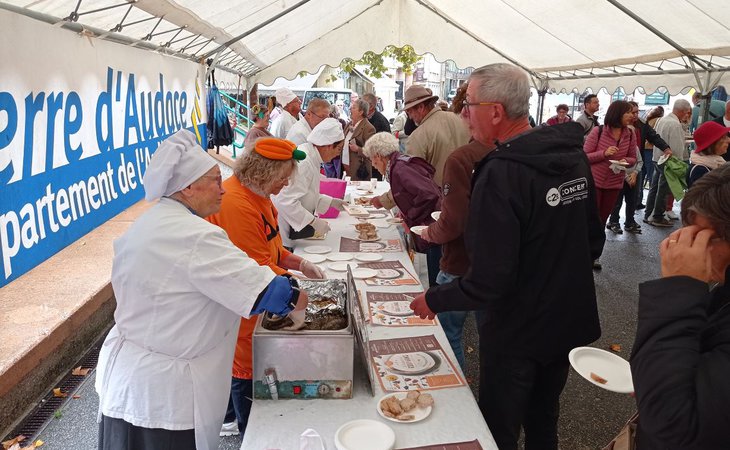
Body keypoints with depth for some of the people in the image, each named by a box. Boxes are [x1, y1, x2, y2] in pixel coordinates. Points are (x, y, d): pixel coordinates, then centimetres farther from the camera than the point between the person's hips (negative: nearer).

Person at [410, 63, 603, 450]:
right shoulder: (574, 156, -2)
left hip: (517, 336, -8)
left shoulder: (500, 174, -28)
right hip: (570, 324, 8)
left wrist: (434, 300, -12)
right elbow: (594, 242, 8)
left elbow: (489, 283, -28)